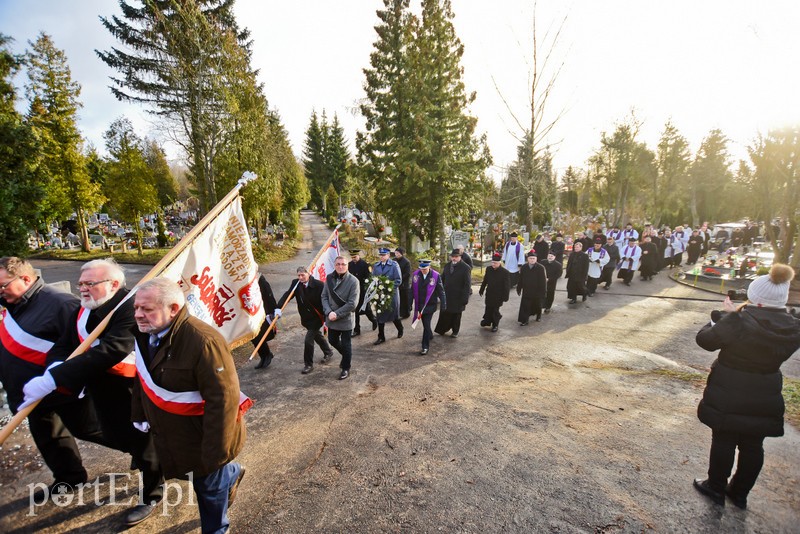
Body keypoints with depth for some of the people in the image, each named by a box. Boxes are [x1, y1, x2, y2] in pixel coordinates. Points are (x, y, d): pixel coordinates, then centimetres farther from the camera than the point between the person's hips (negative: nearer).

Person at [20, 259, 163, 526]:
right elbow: (62, 347, -2)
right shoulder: (82, 312, 0)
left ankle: (152, 495, 36)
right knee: (116, 437, 26)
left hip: (134, 393, -8)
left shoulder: (131, 308, -28)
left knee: (144, 443, 11)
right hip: (104, 392, 8)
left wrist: (53, 379, -38)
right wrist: (55, 368, -25)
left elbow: (110, 351, -38)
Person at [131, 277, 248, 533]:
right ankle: (230, 474, 55)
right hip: (170, 433, 8)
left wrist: (215, 453, -26)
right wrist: (139, 415, 13)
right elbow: (143, 378, 11)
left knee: (208, 484, 15)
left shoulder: (203, 341, -36)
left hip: (202, 435, -8)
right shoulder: (146, 333, -6)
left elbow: (222, 399, -32)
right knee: (182, 471, 27)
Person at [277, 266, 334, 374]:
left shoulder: (319, 285, -23)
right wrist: (279, 308, -33)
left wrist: (326, 318, -19)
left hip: (317, 317, -6)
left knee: (308, 340, -8)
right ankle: (328, 352, 49)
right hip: (306, 317, 6)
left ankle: (308, 364, 12)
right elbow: (287, 295, -17)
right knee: (317, 335, 24)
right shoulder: (296, 284, -9)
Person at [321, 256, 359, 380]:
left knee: (345, 345, 8)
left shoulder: (353, 281, -17)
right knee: (333, 340, 21)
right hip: (331, 318, 5)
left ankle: (346, 369, 29)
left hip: (345, 320, -5)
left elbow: (352, 303, -19)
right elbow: (324, 296, 1)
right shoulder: (329, 279, -2)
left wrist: (337, 314, -19)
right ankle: (346, 356, 49)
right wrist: (329, 312, -15)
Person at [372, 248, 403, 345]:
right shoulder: (376, 266, 6)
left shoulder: (394, 265, -7)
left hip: (391, 294, -3)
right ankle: (381, 337, 17)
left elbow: (398, 280, -10)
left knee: (394, 315, 9)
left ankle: (400, 330, 38)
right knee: (380, 316, 6)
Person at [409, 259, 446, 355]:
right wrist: (410, 303, 7)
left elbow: (441, 291, -5)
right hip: (419, 304, 4)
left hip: (430, 305, -4)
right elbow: (412, 290, 5)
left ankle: (425, 346, 5)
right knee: (425, 323, 17)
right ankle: (430, 335, 47)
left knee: (426, 325, -5)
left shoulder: (435, 276, -11)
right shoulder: (415, 274, -3)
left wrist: (443, 304, -6)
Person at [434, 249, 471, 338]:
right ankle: (441, 330, 18)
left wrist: (465, 298, -16)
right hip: (446, 295, 4)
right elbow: (442, 280, 14)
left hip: (458, 297, -4)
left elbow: (467, 284, -12)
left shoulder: (465, 268, -10)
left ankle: (455, 331, 28)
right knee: (444, 314, 4)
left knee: (456, 315, 11)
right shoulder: (447, 266, 7)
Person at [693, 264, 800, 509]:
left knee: (723, 442, 11)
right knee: (752, 446, 18)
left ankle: (716, 488, 28)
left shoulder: (738, 322, -24)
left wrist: (725, 316, -2)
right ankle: (740, 493, 34)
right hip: (764, 399, 5)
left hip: (728, 396, -5)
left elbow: (705, 339, -15)